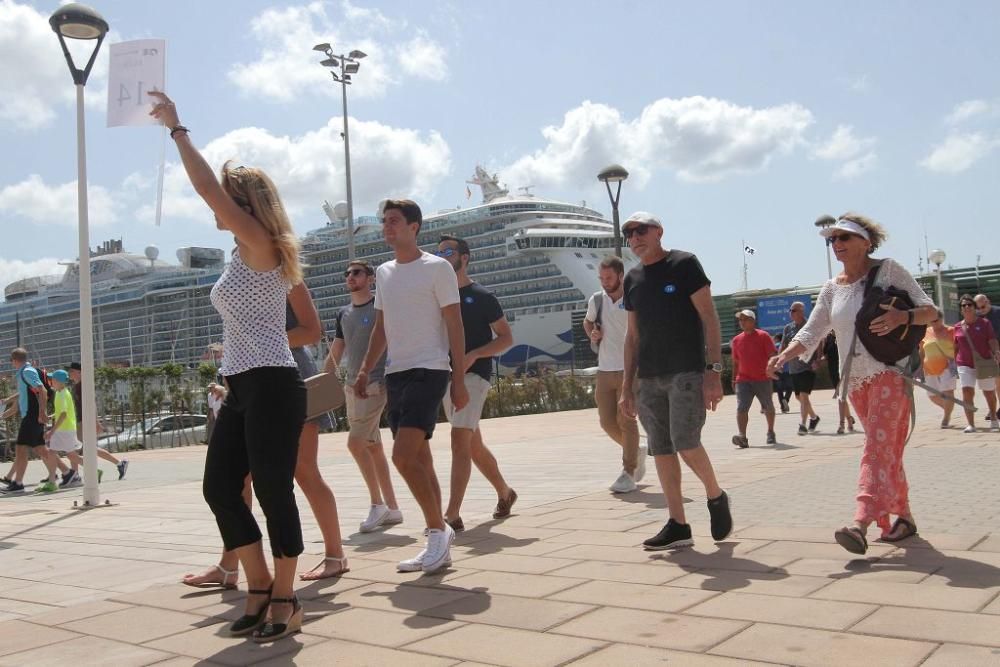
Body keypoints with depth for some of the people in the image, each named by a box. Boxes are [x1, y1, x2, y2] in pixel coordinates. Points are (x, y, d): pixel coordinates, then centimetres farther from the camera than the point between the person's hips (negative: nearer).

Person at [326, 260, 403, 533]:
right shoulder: (343, 314, 14)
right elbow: (335, 354, 18)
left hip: (376, 385, -7)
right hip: (351, 386, 7)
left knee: (355, 442, -13)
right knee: (373, 447, 9)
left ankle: (377, 503, 0)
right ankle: (392, 508, 17)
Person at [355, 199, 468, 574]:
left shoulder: (437, 268, -4)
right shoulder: (384, 272, 16)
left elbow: (454, 326, -6)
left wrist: (459, 381, -11)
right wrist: (365, 370, 13)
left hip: (428, 371, -7)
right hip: (395, 374, 7)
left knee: (404, 455, -19)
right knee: (418, 461, 8)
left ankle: (438, 530, -3)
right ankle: (439, 546, 16)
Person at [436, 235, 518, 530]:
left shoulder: (482, 296, -4)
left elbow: (506, 338, -5)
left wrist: (472, 355, -18)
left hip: (473, 375, -7)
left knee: (460, 442, -16)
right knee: (473, 445, 15)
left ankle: (452, 514, -16)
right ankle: (505, 492, 35)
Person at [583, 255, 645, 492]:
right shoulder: (596, 300, 6)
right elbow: (587, 322, 25)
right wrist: (592, 334, 4)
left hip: (630, 369, -5)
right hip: (604, 370, 5)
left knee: (625, 420, -10)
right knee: (607, 422, 6)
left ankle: (628, 474, -1)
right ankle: (637, 452, 32)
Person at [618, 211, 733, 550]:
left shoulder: (684, 264, -2)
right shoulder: (632, 279, 13)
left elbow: (709, 317, -6)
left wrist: (714, 369, -14)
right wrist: (627, 385, 13)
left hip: (687, 372, -5)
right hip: (648, 378, 6)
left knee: (685, 442, -15)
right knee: (661, 449, 3)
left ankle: (716, 497, 12)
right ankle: (677, 525, 10)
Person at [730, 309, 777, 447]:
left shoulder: (763, 336, -3)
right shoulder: (736, 340, 9)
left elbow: (773, 356, -5)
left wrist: (770, 369, -20)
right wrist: (734, 379, 14)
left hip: (762, 379, -2)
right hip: (743, 380, 2)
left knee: (768, 407, 13)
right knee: (741, 408, -15)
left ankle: (771, 432, 33)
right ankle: (742, 437, -24)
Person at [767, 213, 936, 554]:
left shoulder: (888, 271, -1)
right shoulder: (832, 288, 12)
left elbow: (930, 311, -2)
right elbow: (811, 333, 8)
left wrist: (903, 317, -24)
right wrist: (783, 355, -11)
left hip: (890, 372, -6)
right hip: (856, 379, 6)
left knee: (878, 446, -17)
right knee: (886, 450, 12)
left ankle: (861, 524, -28)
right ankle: (903, 516, 23)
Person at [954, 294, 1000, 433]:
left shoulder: (984, 322, -1)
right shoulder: (958, 327, 6)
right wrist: (954, 364, 11)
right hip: (965, 364, 1)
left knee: (989, 392, 11)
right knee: (967, 391, -16)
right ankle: (970, 424, -15)